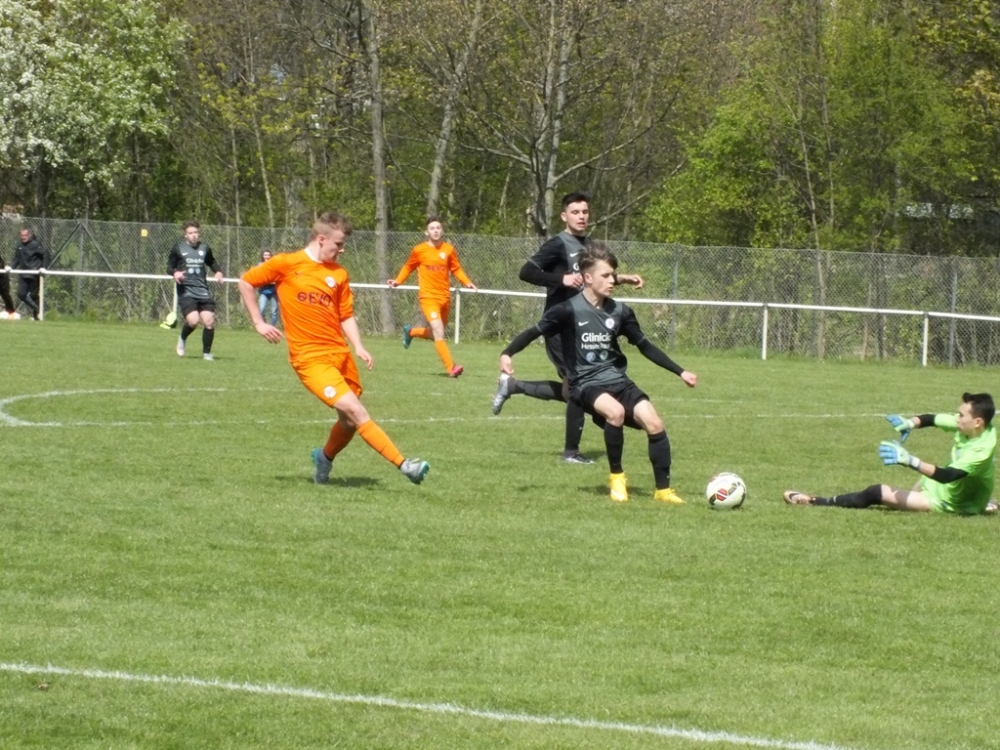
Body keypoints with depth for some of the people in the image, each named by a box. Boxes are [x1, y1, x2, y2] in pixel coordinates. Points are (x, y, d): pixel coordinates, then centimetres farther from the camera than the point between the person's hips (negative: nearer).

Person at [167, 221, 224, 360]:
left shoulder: (204, 249, 11)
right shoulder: (178, 249, 1)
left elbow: (212, 262, 26)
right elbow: (169, 266, 5)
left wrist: (218, 271, 5)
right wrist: (175, 273, -18)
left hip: (202, 291, 4)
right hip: (186, 292, -4)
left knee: (209, 322, -6)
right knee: (193, 321, -20)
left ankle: (206, 353, 12)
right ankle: (182, 339, 14)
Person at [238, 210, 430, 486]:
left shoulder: (339, 274, 9)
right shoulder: (286, 264, -3)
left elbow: (346, 315, 12)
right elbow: (246, 282, 6)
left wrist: (358, 347, -3)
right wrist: (259, 323, 0)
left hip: (340, 354, 6)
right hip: (311, 358, -6)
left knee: (350, 421, 9)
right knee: (356, 411, -16)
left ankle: (325, 458, 39)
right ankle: (403, 464, -20)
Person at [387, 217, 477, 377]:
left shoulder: (449, 249, 3)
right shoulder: (419, 250, -2)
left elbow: (456, 269, 12)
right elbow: (408, 267, 11)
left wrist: (467, 282, -2)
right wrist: (397, 281, -2)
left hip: (444, 297, 4)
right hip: (428, 297, -4)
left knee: (436, 333, 17)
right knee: (439, 332, -18)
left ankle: (411, 331, 46)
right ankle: (451, 368, -19)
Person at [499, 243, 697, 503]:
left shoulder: (619, 312, 4)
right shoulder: (569, 310, -10)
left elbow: (645, 346, 13)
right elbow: (535, 331, -5)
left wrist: (680, 372, 12)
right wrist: (507, 353, -22)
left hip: (617, 380, 5)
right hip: (586, 384, -4)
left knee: (654, 424, -17)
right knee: (616, 411, -35)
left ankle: (663, 489, -2)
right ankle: (616, 477, -13)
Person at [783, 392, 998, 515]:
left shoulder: (982, 450, -36)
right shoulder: (966, 424, -13)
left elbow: (946, 476, -44)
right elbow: (932, 419, -3)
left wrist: (910, 461, -53)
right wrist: (910, 423, -25)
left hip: (947, 502, -8)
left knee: (877, 493, -14)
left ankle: (815, 502, -7)